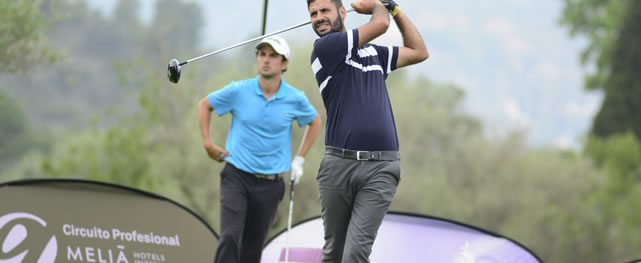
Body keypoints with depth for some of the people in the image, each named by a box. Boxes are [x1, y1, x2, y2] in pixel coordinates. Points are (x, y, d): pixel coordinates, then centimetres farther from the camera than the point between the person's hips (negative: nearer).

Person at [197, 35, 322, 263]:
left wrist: (299, 159, 14)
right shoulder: (238, 91, -6)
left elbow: (314, 122, 18)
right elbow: (204, 105, 11)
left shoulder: (295, 99, -3)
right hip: (236, 177, -2)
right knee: (230, 237, -18)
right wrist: (208, 143, 6)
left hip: (270, 184, 2)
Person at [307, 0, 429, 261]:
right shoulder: (324, 48, 0)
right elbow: (380, 24, -5)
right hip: (338, 164, -2)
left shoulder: (374, 53, 17)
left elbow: (419, 52, 27)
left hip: (380, 168, 2)